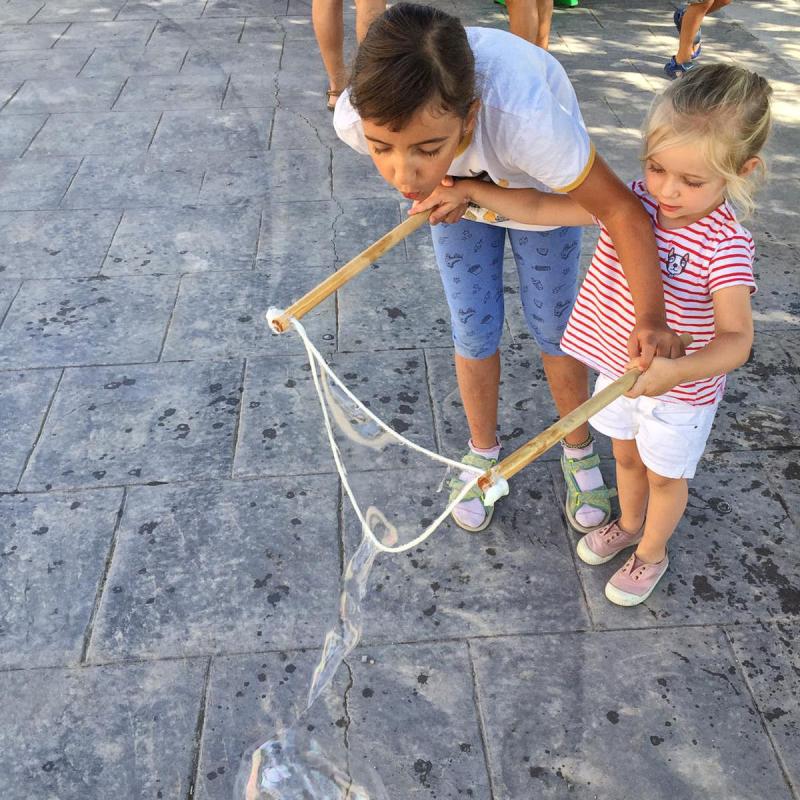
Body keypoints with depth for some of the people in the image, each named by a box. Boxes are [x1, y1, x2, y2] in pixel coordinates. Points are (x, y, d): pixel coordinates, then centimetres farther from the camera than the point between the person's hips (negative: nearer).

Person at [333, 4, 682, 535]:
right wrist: (435, 186, -29)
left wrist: (651, 318, -48)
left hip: (541, 187, -2)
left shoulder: (523, 118, -49)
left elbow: (623, 210, -39)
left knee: (555, 328, 7)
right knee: (475, 332, 7)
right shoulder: (357, 118, -37)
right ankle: (483, 452, 34)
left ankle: (580, 453, 33)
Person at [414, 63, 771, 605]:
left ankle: (652, 554, 46)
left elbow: (736, 337, -36)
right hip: (621, 366, 5)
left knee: (664, 476, 19)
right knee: (626, 455, 27)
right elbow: (542, 207, -13)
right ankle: (629, 524, 56)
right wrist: (468, 190, -16)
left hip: (682, 390, -5)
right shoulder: (633, 202, -14)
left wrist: (677, 370, -54)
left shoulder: (724, 246, -29)